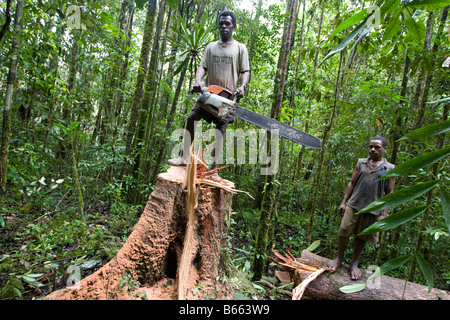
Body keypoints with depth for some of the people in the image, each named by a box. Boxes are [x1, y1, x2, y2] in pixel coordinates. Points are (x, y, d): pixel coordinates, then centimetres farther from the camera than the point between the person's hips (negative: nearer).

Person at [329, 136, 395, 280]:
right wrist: (343, 202, 5)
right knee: (343, 232, 0)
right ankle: (339, 258, 21)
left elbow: (389, 193, 3)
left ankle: (354, 263, 27)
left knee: (362, 237, 9)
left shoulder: (390, 169, 3)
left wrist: (384, 214, -2)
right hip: (354, 205, 1)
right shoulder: (361, 163, 8)